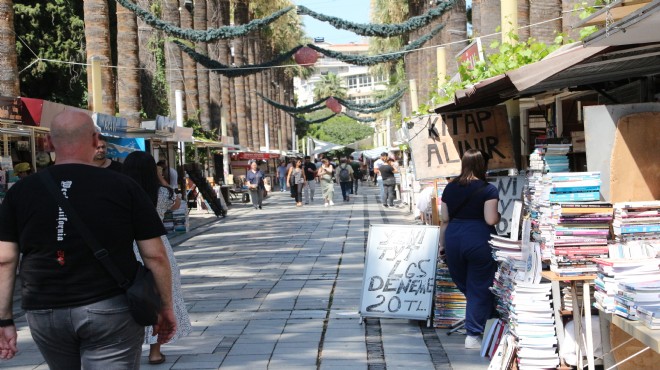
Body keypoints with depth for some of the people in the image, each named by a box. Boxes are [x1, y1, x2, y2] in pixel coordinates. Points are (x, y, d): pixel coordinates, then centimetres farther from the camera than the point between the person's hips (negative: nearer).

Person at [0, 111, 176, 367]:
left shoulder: (21, 192, 1)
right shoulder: (123, 187, -6)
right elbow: (155, 255, -5)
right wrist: (166, 308, 6)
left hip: (45, 314, 3)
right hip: (111, 310, -3)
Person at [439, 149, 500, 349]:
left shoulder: (450, 188, 8)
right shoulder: (488, 190, -6)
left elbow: (444, 219, 9)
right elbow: (491, 220, -13)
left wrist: (442, 245, 18)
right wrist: (499, 216, 9)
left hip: (454, 239, 4)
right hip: (479, 241, -4)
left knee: (465, 286, 20)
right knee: (479, 289, 5)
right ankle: (472, 335, 6)